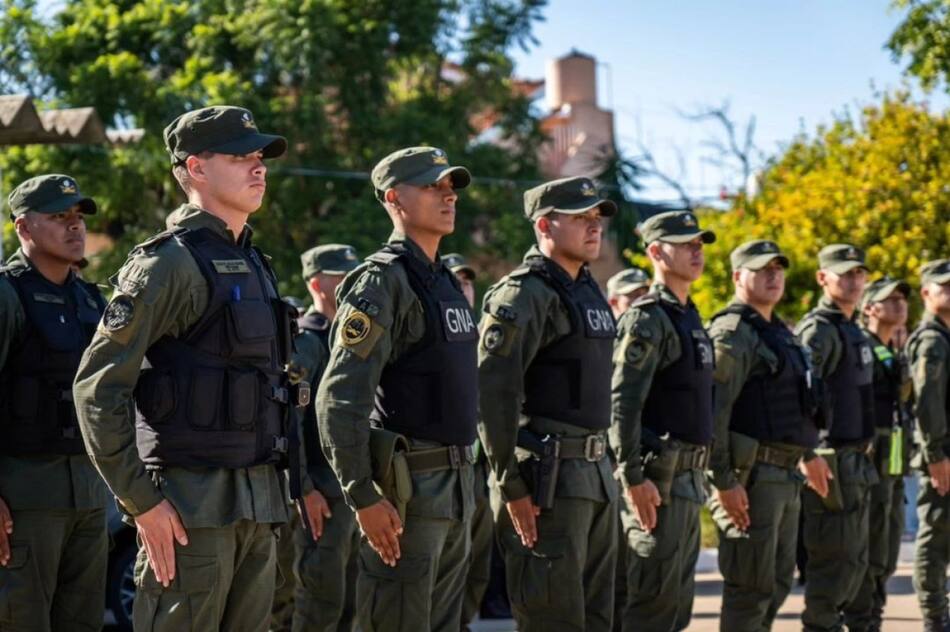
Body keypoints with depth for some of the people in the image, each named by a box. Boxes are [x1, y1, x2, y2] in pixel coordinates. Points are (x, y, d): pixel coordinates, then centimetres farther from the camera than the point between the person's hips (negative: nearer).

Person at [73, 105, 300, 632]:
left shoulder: (252, 264, 17)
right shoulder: (168, 263, -10)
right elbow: (97, 386, -16)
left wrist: (276, 490, 18)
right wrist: (141, 501, -18)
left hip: (257, 504, 8)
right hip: (190, 508, -8)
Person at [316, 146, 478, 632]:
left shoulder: (445, 281, 16)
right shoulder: (383, 279, -12)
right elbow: (339, 400, -19)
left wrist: (464, 479, 20)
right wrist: (363, 497, -22)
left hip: (455, 483, 9)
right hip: (407, 486, -9)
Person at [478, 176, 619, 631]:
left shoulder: (590, 293, 17)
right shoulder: (524, 295, -12)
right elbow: (492, 394, -19)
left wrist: (602, 469, 18)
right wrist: (512, 486, -20)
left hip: (596, 475, 9)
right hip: (548, 478, -9)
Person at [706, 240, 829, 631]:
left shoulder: (778, 332, 18)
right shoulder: (732, 333, -12)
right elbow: (712, 411, -21)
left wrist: (807, 454, 33)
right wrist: (724, 482, -25)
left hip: (785, 476, 10)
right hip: (750, 475, -10)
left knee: (779, 580, 15)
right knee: (751, 586, -6)